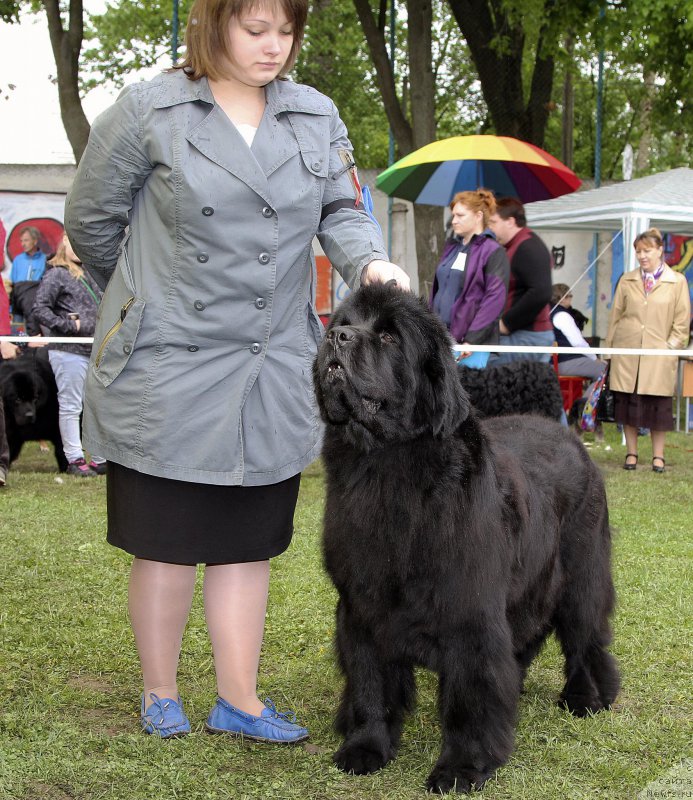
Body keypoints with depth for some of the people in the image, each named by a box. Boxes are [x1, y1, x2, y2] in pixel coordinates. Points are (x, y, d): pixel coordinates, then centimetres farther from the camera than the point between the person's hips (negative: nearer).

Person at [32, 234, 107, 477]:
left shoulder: (88, 274, 18)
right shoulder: (56, 275, -5)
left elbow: (100, 307, 27)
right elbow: (39, 309, -13)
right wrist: (69, 325, -15)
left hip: (94, 350, 8)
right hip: (69, 351, -8)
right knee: (70, 407, 1)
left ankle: (100, 458, 18)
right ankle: (75, 460, 7)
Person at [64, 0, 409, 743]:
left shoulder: (317, 117, 8)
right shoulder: (147, 112, -5)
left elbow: (342, 211, 6)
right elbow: (90, 222, 2)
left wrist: (370, 262, -15)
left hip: (275, 374, 4)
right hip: (168, 368, -4)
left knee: (248, 541, 11)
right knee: (167, 539, 7)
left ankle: (237, 698, 22)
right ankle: (159, 693, 24)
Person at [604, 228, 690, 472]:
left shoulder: (677, 282, 3)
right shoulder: (627, 281, 10)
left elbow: (682, 321, 3)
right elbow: (615, 316, 11)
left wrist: (671, 347, -5)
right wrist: (609, 349, 6)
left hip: (659, 356, -2)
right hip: (626, 351, 2)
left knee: (659, 404, 1)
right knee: (627, 403, 3)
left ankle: (658, 456, 11)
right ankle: (631, 453, 14)